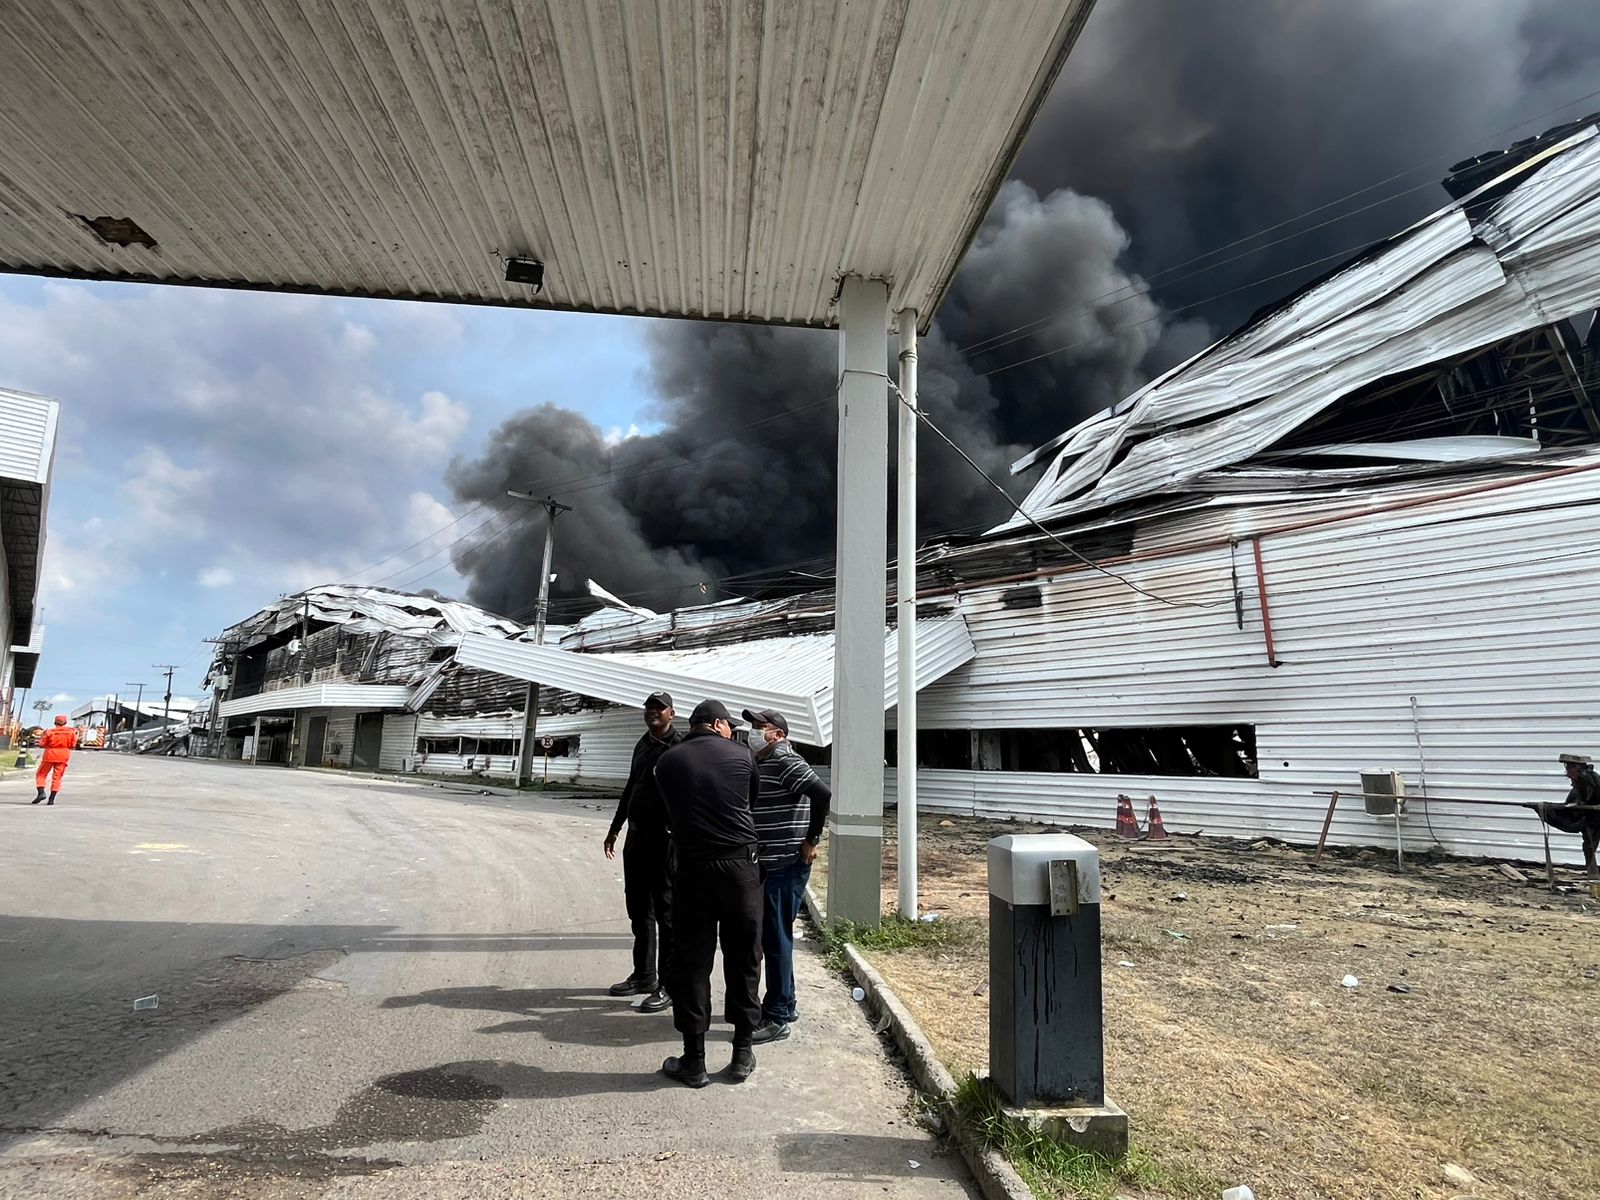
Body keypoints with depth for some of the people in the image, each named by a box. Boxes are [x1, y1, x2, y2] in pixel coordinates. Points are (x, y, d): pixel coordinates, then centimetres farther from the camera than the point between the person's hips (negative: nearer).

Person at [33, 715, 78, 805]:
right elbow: (73, 746, 2)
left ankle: (41, 792, -8)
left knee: (41, 774, 12)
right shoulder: (71, 731, 1)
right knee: (57, 777, 5)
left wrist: (42, 737, 15)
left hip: (50, 755, -2)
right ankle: (52, 798, 0)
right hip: (63, 756, 2)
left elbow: (41, 745, -1)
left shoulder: (50, 732, -4)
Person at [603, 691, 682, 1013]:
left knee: (665, 911, -1)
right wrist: (615, 829, 26)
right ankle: (643, 976, 31)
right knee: (638, 908, 17)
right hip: (637, 838, 8)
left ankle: (669, 986, 7)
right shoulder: (642, 745, 14)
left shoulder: (680, 746, -12)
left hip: (665, 839, -8)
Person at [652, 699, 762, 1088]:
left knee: (692, 961, 9)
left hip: (692, 867, 0)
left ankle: (694, 1061, 15)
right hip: (740, 864, 0)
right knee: (743, 959, 11)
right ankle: (742, 1054, 21)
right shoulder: (741, 754, 1)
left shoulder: (667, 762, 3)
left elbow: (669, 813, 10)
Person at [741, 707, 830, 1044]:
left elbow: (822, 793, -28)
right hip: (767, 865, 10)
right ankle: (784, 1004, 32)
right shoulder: (760, 764, 14)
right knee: (768, 936, 18)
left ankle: (777, 1018, 9)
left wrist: (811, 841, -21)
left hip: (786, 865, -10)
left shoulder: (784, 761, -16)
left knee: (775, 939, -2)